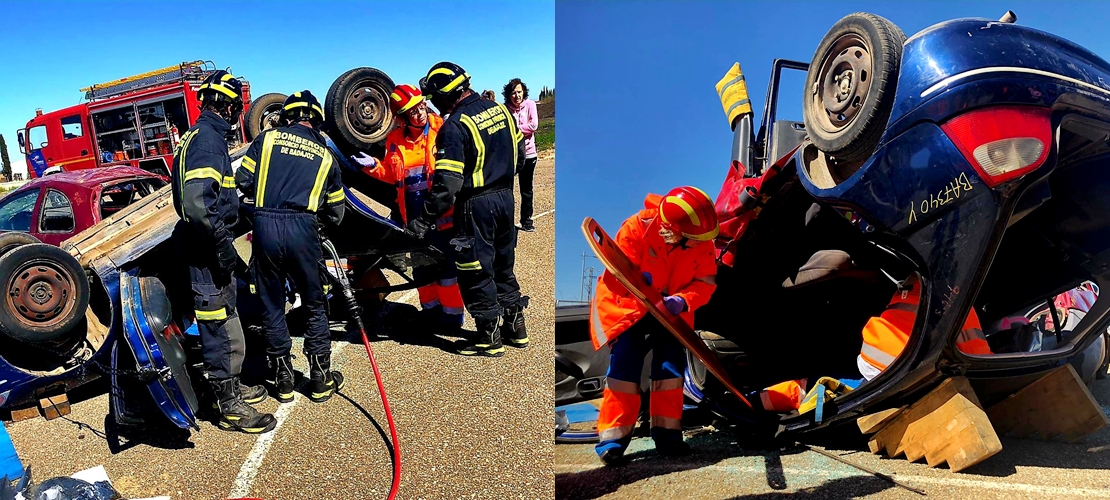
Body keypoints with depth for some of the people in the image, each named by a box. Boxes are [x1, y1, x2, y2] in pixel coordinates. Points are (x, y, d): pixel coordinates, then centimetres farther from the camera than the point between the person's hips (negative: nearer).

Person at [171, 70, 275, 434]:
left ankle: (232, 387, 36)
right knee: (222, 330, -3)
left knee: (225, 323, 22)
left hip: (210, 248, 11)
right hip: (207, 252, -11)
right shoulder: (207, 139, -19)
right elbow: (197, 203, -30)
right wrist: (221, 244, -24)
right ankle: (230, 408, 7)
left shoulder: (204, 135, 14)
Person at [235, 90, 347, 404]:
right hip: (302, 230, 0)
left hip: (265, 227, 0)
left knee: (272, 307, 12)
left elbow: (243, 181, 5)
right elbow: (335, 213, 14)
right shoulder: (325, 155, 14)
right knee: (314, 306, 13)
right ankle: (321, 381, 19)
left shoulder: (268, 138, 10)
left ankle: (283, 381, 20)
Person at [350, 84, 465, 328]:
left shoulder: (441, 128, -7)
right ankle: (430, 308, 33)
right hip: (411, 211, 5)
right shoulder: (395, 139, 5)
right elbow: (391, 175, 14)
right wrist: (373, 166, -2)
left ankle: (452, 312, 14)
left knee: (447, 262, 1)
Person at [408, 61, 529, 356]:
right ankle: (515, 326, 28)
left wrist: (425, 219, -18)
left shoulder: (455, 125, -18)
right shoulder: (500, 110, 5)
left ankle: (490, 336, 11)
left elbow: (447, 182, -23)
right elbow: (517, 151, 16)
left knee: (476, 271, 4)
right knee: (503, 265, 19)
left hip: (476, 205, -8)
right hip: (505, 197, 8)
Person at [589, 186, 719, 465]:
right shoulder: (637, 228, -27)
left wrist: (682, 300, -35)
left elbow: (706, 282, -15)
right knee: (626, 363, -15)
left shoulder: (702, 243, -15)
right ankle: (613, 436, -9)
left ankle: (667, 432, 5)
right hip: (627, 306, -3)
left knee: (671, 364, -6)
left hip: (671, 310, 4)